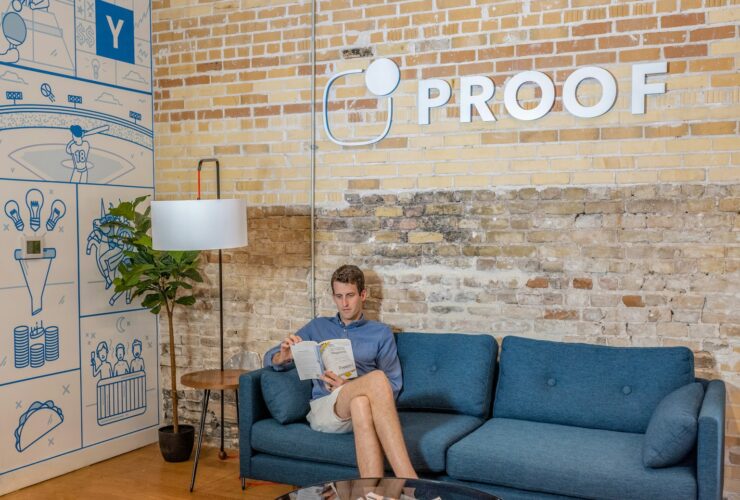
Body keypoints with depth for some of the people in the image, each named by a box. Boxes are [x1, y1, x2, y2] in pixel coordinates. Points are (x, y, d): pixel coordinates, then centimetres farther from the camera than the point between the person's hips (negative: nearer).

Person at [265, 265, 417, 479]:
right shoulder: (317, 327, 24)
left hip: (361, 404, 1)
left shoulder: (381, 333, 19)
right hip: (324, 409, -1)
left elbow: (393, 386, 12)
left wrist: (347, 387, -6)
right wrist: (283, 356, -4)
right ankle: (408, 481, -47)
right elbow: (270, 358, 23)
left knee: (360, 403, -41)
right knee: (377, 377, -35)